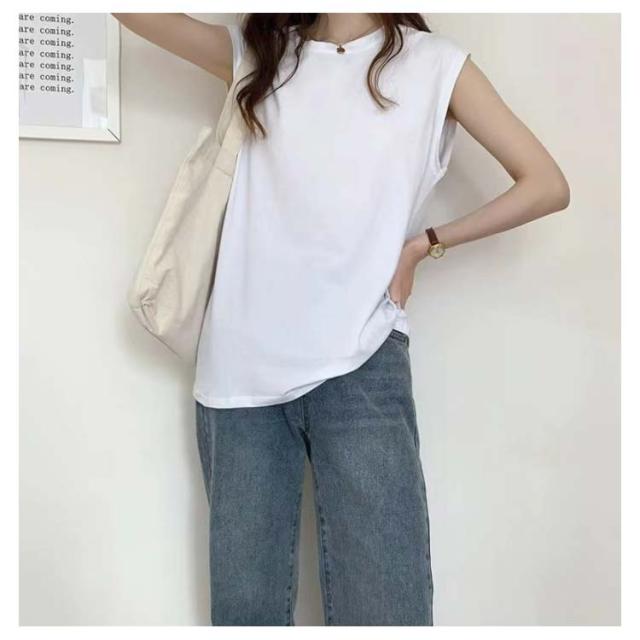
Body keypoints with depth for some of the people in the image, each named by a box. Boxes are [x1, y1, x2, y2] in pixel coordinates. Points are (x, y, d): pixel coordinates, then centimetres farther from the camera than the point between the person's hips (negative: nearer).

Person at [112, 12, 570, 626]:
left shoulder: (434, 62, 10)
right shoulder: (258, 52, 18)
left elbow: (547, 185, 7)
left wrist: (423, 243, 2)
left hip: (358, 366, -2)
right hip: (240, 367, 3)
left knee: (383, 608, -6)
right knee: (243, 604, 7)